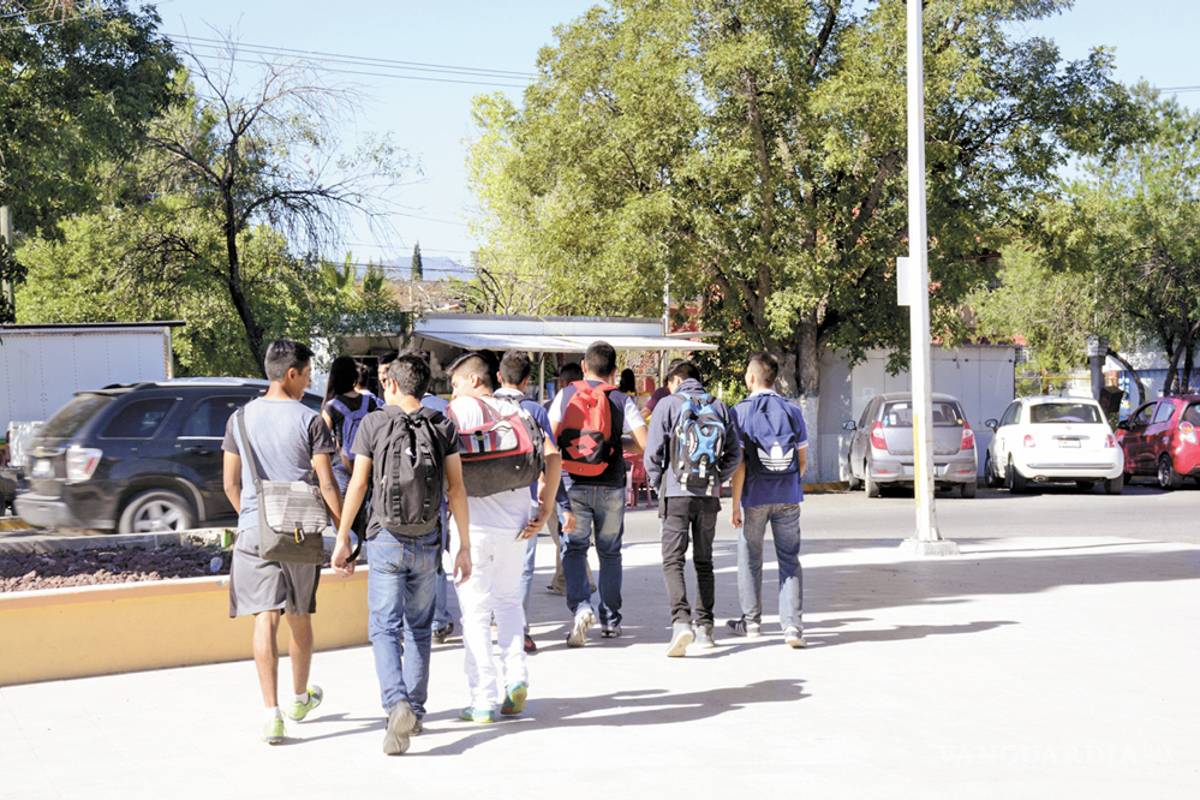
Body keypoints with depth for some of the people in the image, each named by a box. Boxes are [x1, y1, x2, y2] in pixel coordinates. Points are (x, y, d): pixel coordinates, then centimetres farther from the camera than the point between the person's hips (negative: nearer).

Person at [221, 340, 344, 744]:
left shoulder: (241, 418, 5)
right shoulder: (309, 420, -5)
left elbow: (230, 485, 10)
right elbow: (327, 486, -8)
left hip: (255, 530, 1)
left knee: (265, 618, -3)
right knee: (300, 616, 16)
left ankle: (272, 714, -12)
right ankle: (300, 698, 35)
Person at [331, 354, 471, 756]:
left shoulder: (374, 424, -3)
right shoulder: (443, 427, 3)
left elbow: (358, 484, -3)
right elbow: (457, 489, 0)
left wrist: (342, 538, 5)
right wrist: (464, 546, 4)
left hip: (386, 541, -3)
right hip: (427, 542, 3)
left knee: (384, 628, -1)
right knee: (418, 629, 16)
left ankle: (397, 704, -22)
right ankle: (415, 711, 20)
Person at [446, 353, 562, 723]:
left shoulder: (460, 410, -3)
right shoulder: (517, 412, 12)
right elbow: (552, 458, 4)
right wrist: (544, 512, 5)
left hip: (472, 523, -4)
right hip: (514, 524, 5)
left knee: (476, 611, 3)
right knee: (508, 600, 22)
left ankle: (483, 701, 3)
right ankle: (516, 675, 3)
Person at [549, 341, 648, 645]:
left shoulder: (565, 395, 2)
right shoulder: (622, 400, 0)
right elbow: (644, 443, -7)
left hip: (573, 484, 0)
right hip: (610, 487, 0)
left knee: (574, 549, 6)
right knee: (610, 552, 14)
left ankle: (581, 607, -17)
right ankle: (610, 620, 19)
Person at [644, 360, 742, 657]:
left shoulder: (669, 404, -2)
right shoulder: (719, 407, 9)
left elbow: (653, 452, -5)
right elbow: (735, 453, 9)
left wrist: (657, 482, 9)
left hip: (677, 493, -4)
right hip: (709, 496, 4)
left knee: (673, 560, -5)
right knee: (704, 562, 14)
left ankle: (681, 622, -23)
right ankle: (705, 627, 17)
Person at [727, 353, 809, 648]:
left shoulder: (741, 411, -8)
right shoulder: (793, 411, 1)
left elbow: (739, 463, -11)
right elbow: (802, 459, 5)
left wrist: (735, 504, -7)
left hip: (754, 496, -2)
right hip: (788, 498, 2)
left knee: (750, 560, 12)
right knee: (789, 560, 5)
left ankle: (751, 622, 23)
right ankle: (792, 626, -4)